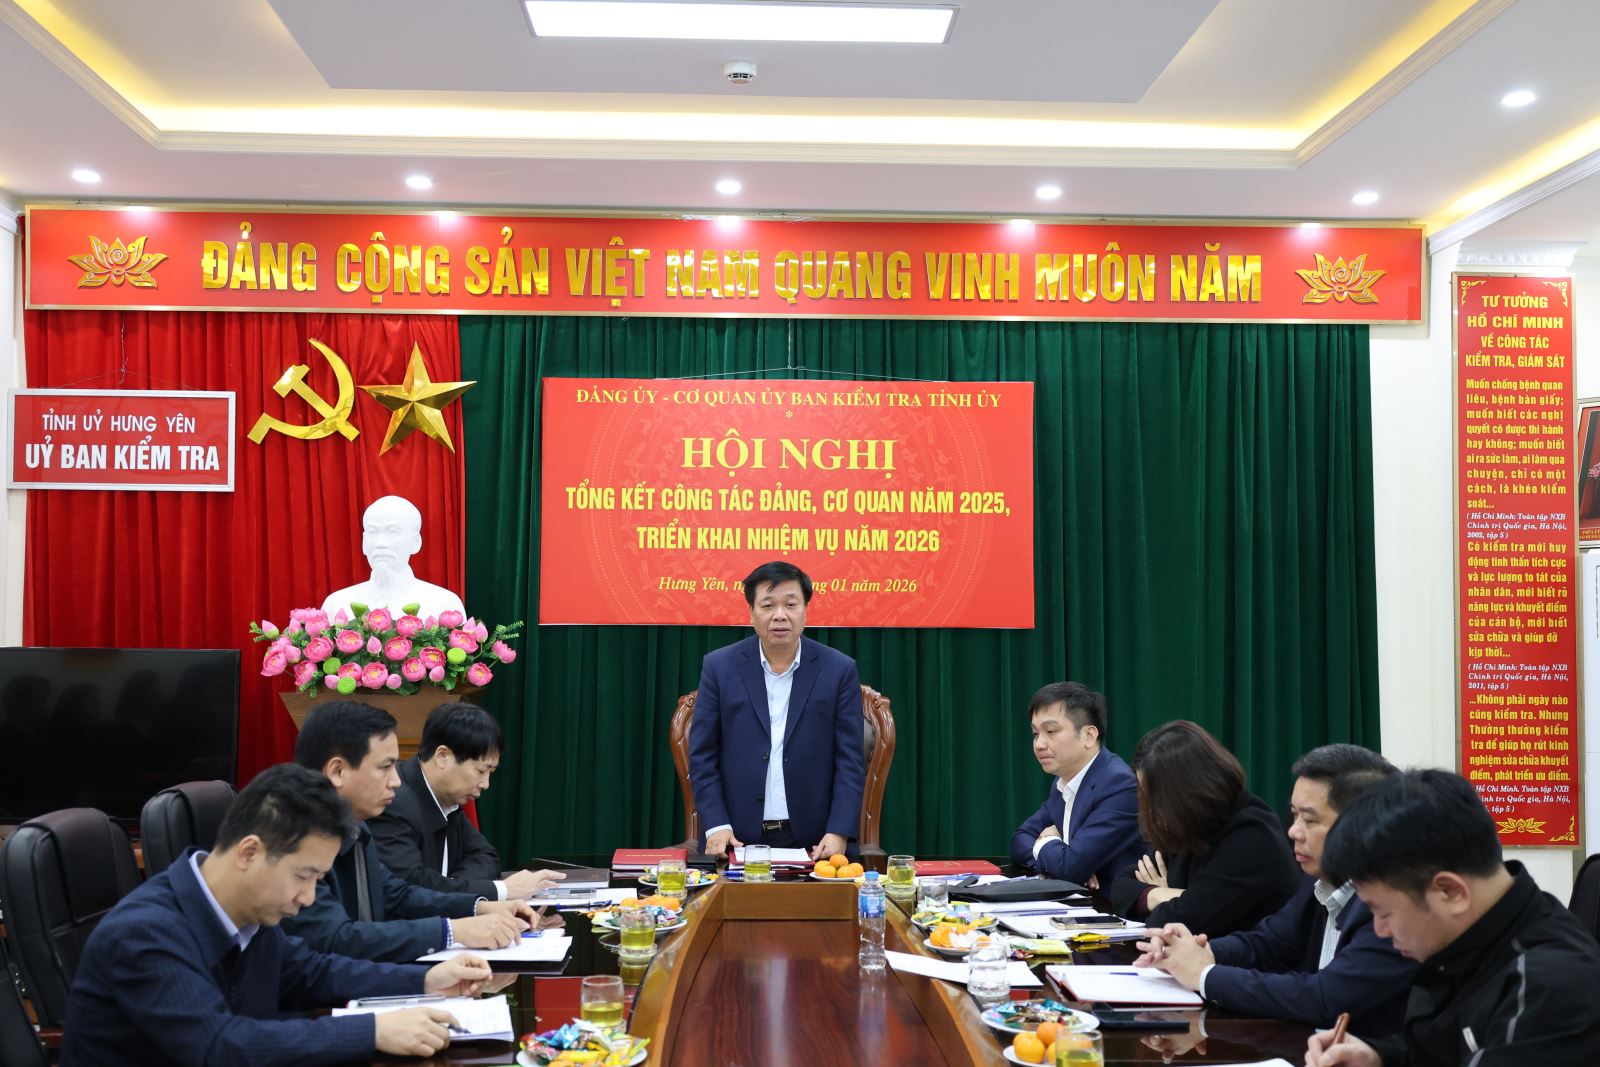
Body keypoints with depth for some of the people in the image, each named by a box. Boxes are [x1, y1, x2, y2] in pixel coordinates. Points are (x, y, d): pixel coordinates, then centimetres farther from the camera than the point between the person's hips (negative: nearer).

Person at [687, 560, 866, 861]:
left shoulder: (839, 670, -1)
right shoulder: (719, 666, 0)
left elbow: (849, 761, -2)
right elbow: (702, 755, 1)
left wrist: (839, 832, -13)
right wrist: (716, 825, -9)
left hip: (814, 844, 0)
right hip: (738, 840, 0)